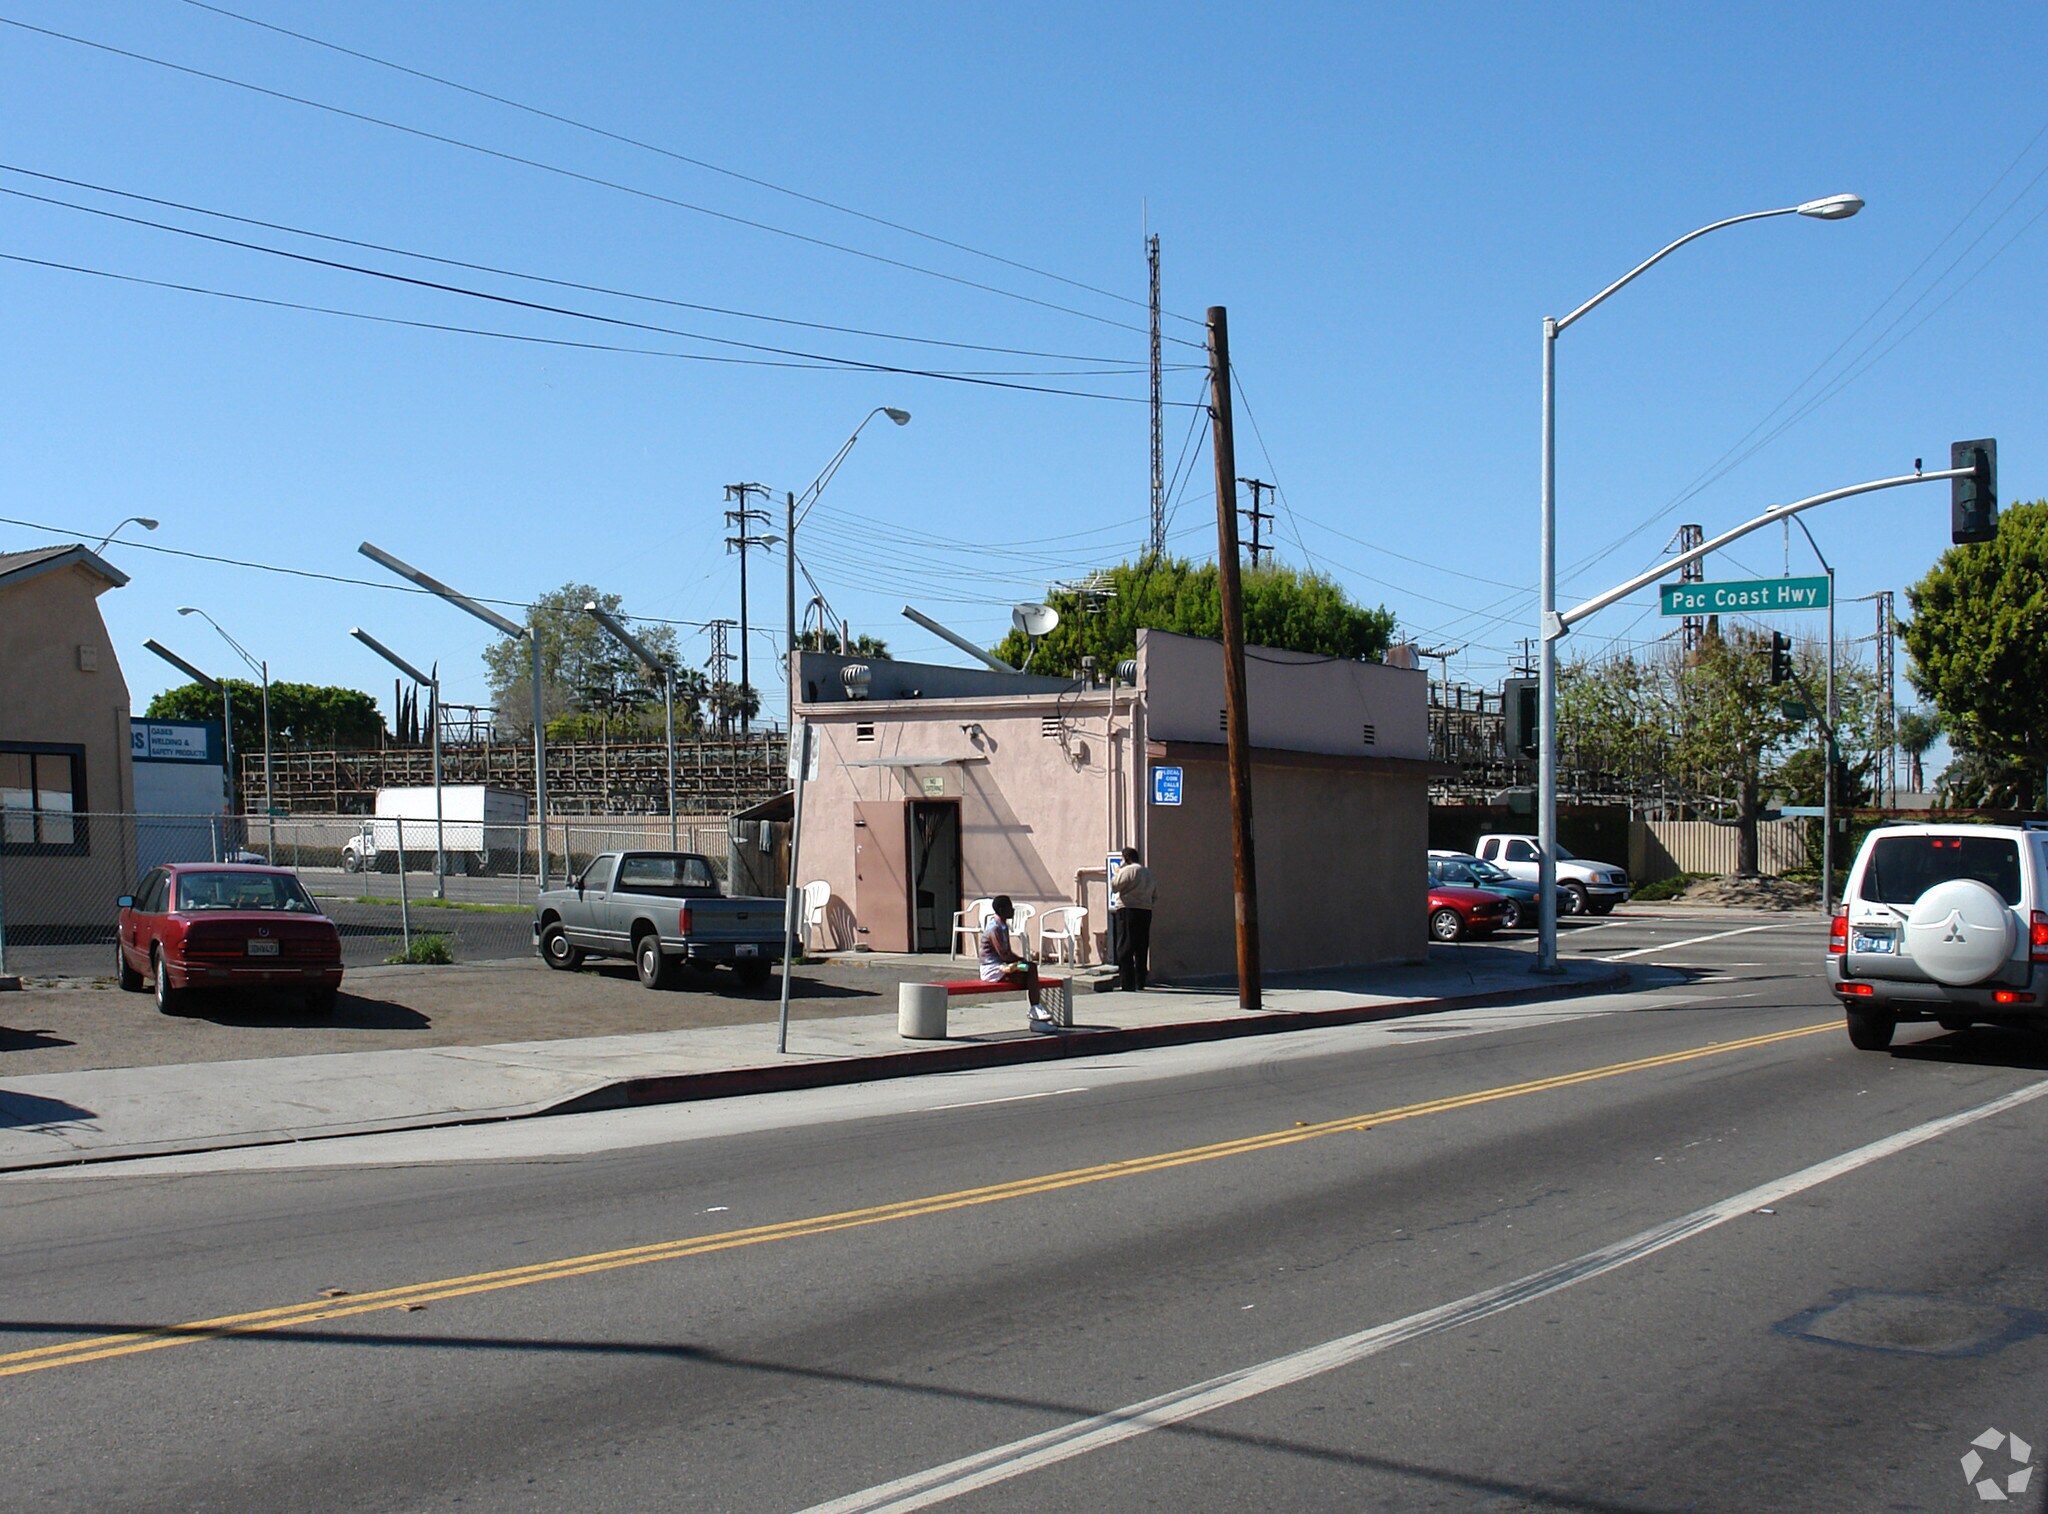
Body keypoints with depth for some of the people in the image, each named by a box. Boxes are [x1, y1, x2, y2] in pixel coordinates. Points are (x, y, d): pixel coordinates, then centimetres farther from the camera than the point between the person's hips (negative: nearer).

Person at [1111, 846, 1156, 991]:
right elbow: (1156, 893, 18)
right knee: (1142, 948, 13)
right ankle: (1140, 983, 16)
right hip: (1146, 911, 7)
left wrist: (1116, 874, 6)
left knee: (1125, 948, -5)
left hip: (1128, 910, -7)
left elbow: (1114, 886, -10)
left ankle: (1127, 984, -11)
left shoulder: (1127, 870, -9)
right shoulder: (1149, 872, 15)